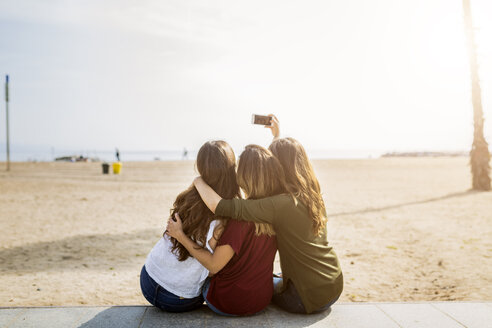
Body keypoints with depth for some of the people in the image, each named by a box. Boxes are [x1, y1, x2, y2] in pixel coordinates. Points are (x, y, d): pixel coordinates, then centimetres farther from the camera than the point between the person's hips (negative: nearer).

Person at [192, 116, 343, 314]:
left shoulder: (279, 205, -24)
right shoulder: (314, 195, -2)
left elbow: (219, 206, -28)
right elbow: (291, 161, 20)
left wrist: (199, 181, -10)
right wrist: (277, 135, 29)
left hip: (309, 299, -6)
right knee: (278, 278, 34)